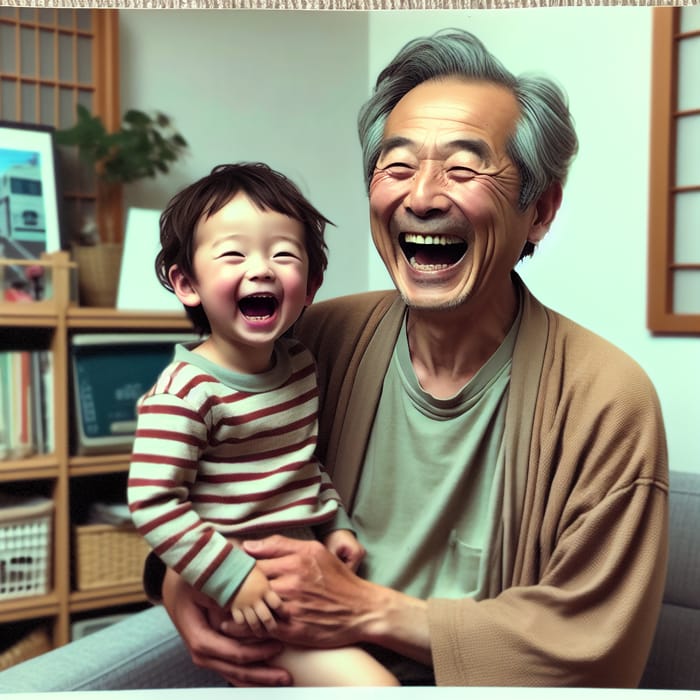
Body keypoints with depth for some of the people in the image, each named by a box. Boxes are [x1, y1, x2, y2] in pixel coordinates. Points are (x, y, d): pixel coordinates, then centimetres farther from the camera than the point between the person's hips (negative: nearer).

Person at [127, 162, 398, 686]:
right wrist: (233, 578, -21)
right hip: (243, 589, -8)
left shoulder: (301, 365, 4)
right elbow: (152, 504, -21)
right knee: (374, 685, -16)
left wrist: (336, 524, 9)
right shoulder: (184, 392, -21)